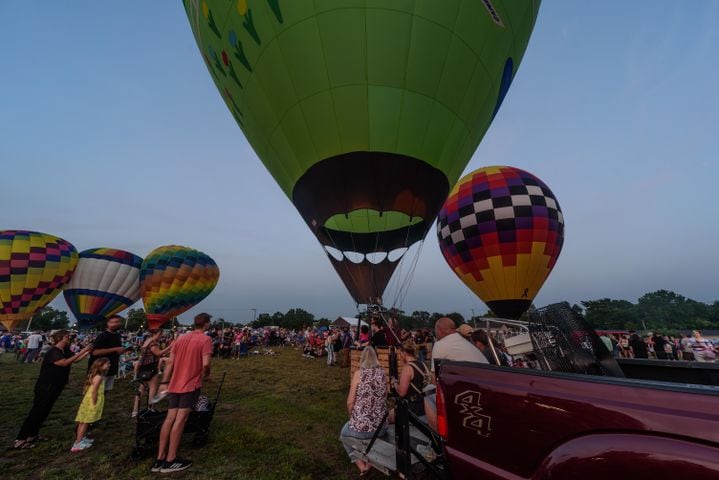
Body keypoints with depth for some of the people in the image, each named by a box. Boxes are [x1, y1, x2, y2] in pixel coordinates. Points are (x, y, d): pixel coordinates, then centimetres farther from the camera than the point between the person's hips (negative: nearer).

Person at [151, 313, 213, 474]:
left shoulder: (181, 338, 9)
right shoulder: (206, 339, -11)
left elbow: (170, 362, 9)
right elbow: (205, 364, -18)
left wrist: (164, 383, 15)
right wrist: (206, 375, 3)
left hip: (174, 385, 6)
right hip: (191, 385, -6)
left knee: (170, 418, 11)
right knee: (180, 420, 0)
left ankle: (160, 459, 17)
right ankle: (170, 461, 7)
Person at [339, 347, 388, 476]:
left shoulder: (359, 373, -11)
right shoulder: (382, 373, 0)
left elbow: (350, 402, -8)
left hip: (361, 426, -4)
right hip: (381, 426, 4)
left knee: (344, 434, 30)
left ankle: (361, 464, 15)